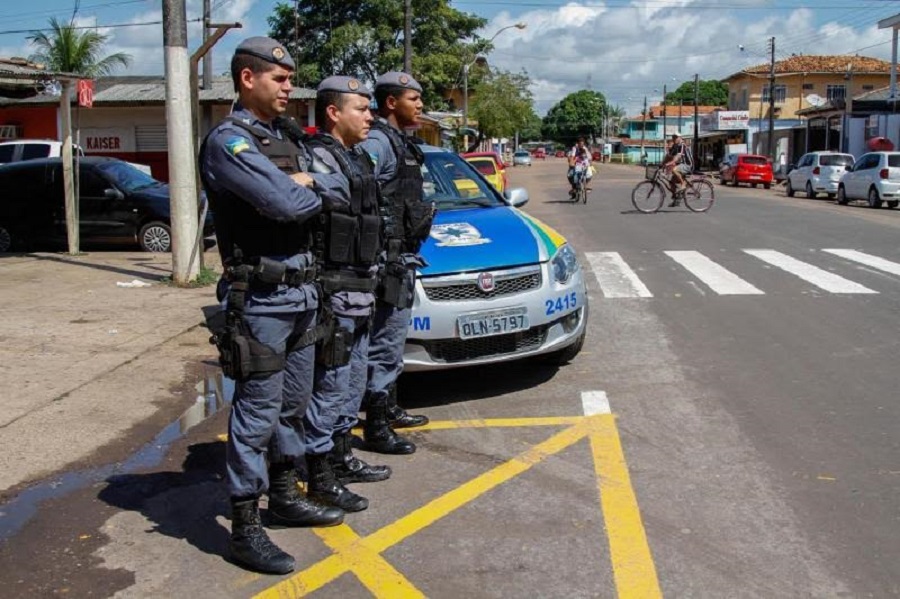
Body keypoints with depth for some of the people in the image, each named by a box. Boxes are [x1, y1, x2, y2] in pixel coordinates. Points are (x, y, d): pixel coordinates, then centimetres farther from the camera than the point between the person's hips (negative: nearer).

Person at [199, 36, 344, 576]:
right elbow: (284, 204, -23)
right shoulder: (228, 141, -12)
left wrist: (300, 186, -6)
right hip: (262, 299, -9)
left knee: (293, 405, 17)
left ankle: (285, 496, 32)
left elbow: (328, 193, 12)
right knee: (257, 414, -3)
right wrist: (305, 189, -4)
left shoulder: (286, 142, 17)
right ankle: (246, 529, 6)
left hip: (302, 293, 9)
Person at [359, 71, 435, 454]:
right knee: (384, 343, -5)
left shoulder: (399, 142, 16)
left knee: (393, 340, 19)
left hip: (403, 256, 11)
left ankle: (389, 411, 33)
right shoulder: (377, 142, -15)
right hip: (387, 259, -10)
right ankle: (376, 430, 3)